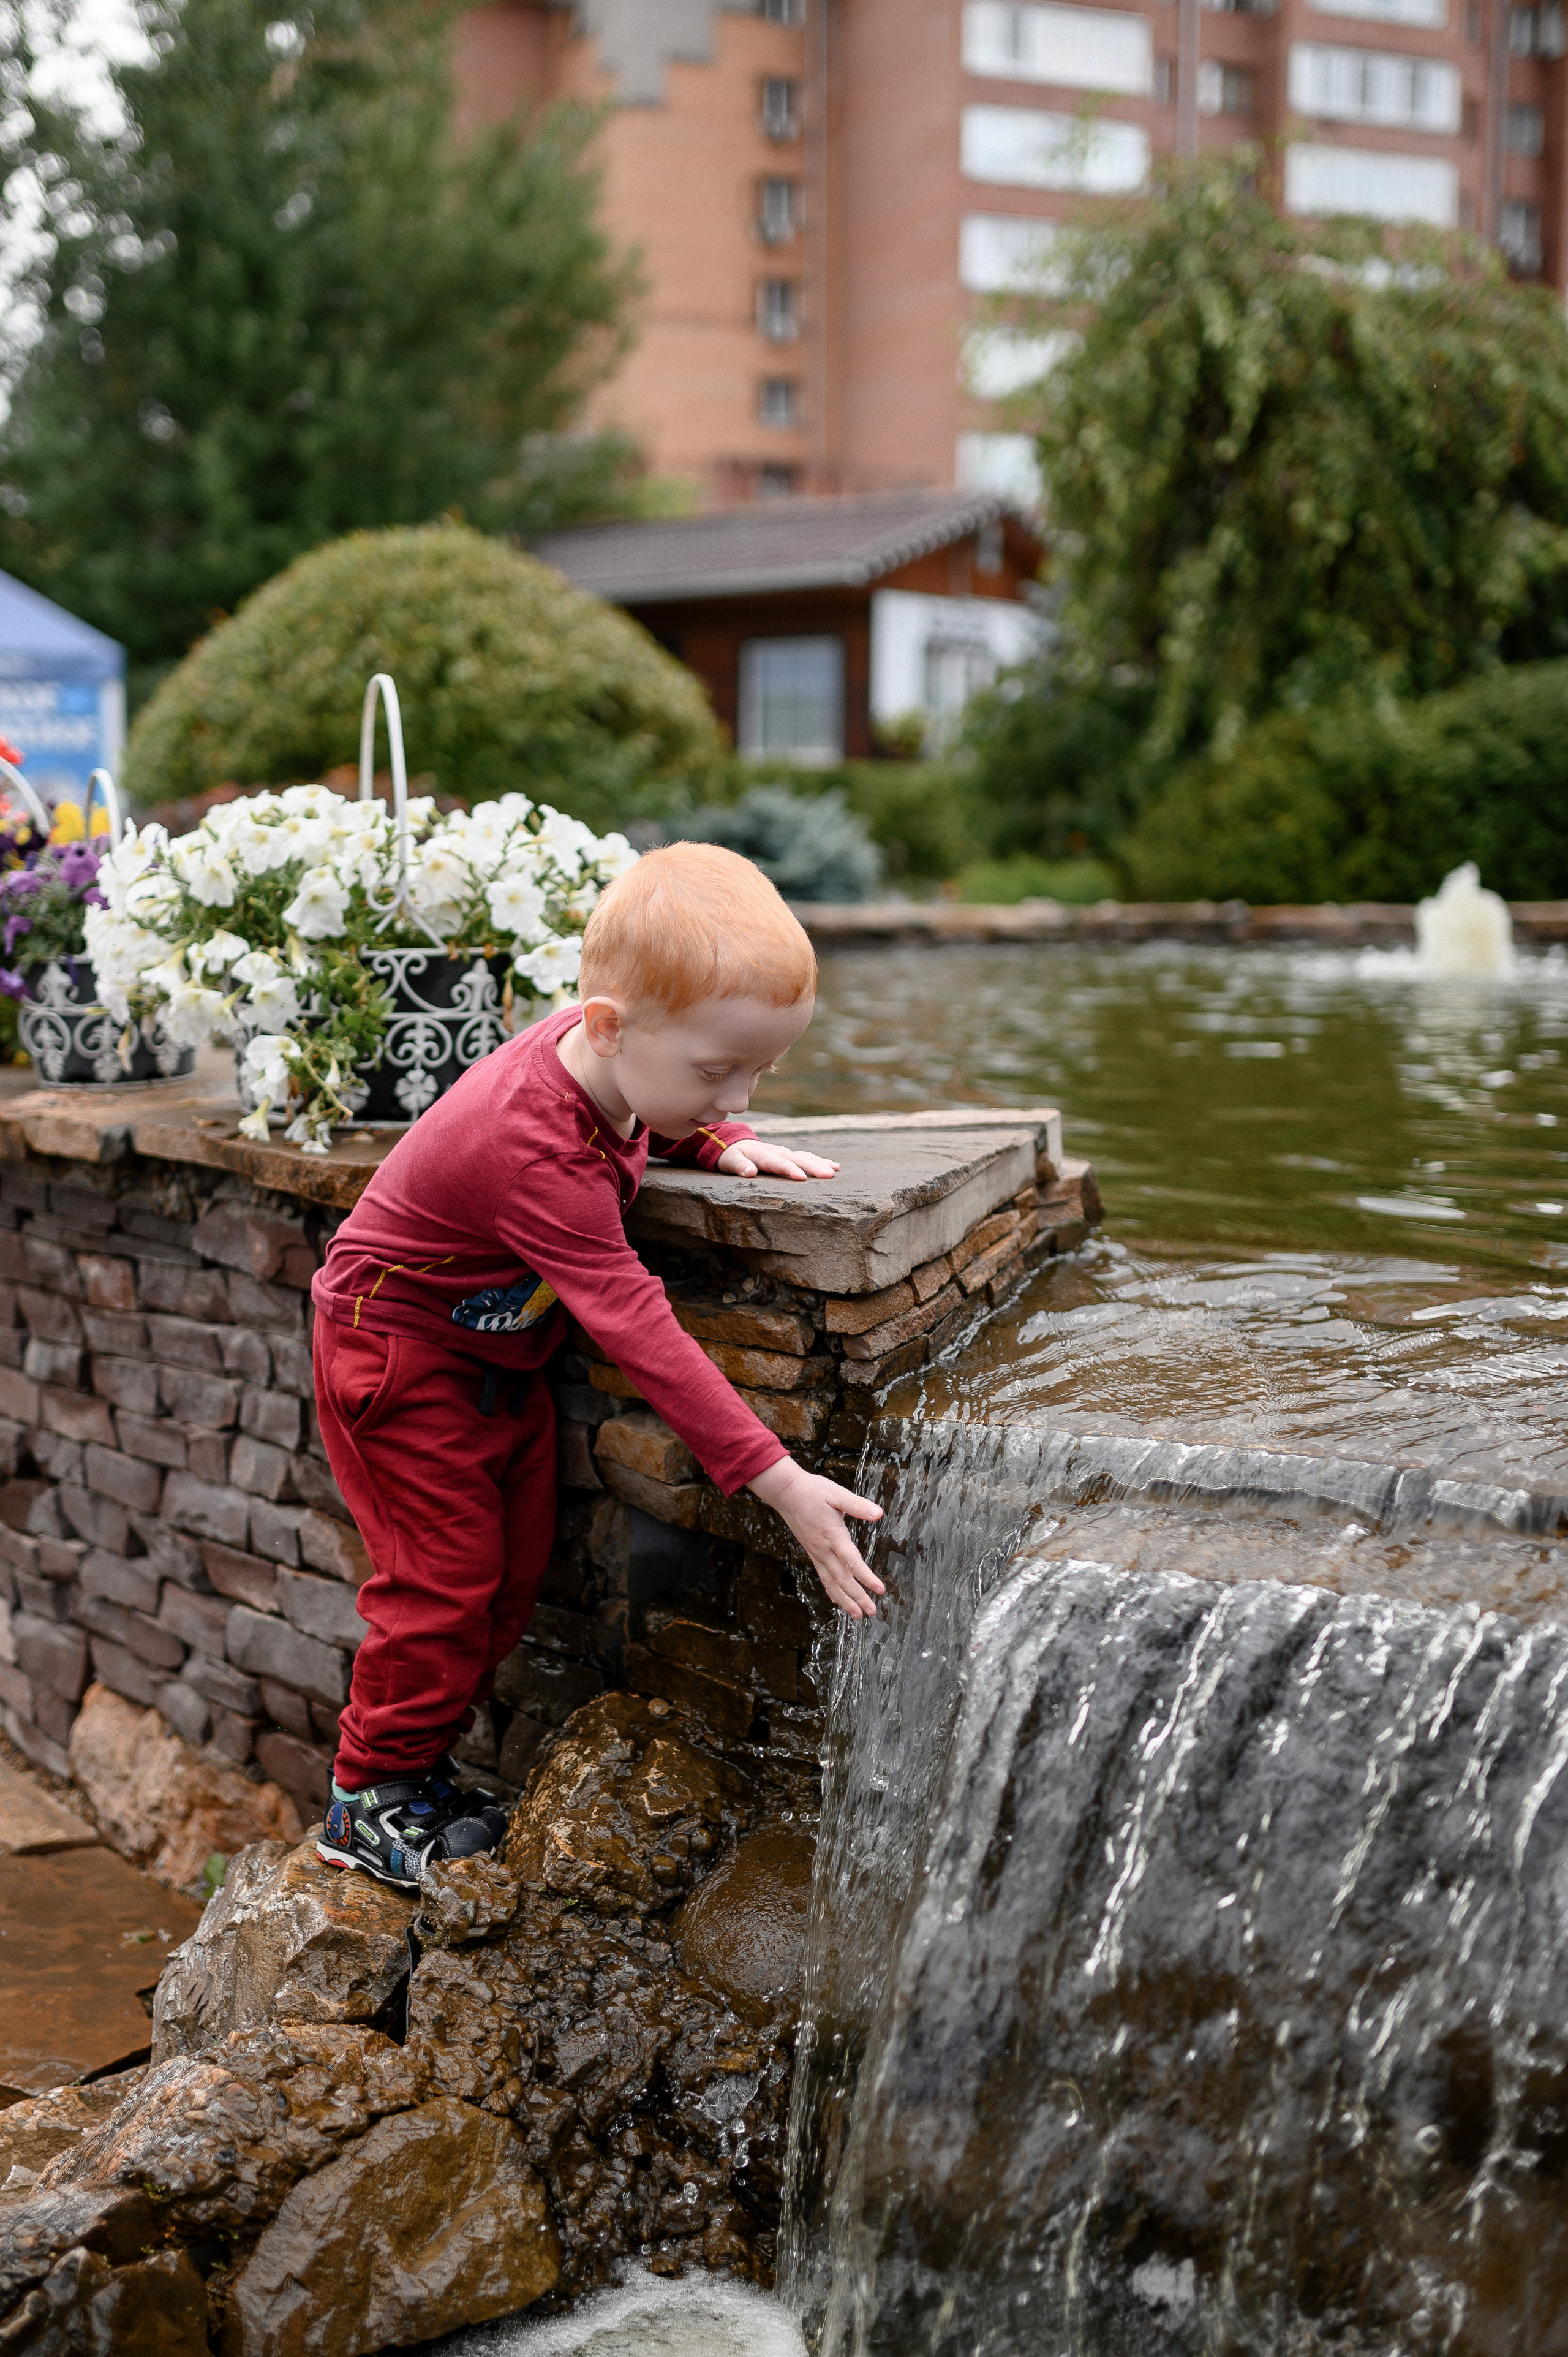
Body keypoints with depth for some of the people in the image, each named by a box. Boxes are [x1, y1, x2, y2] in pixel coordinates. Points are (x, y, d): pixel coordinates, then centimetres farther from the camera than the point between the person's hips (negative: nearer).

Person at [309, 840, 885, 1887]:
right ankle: (370, 1798, 11)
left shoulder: (607, 1060, -14)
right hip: (398, 1351, -9)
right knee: (446, 1577, -6)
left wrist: (723, 1142, -8)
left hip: (500, 1351, 9)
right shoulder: (536, 1151, -40)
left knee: (516, 1570, 11)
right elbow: (636, 1327, -42)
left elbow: (657, 1122, 15)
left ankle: (425, 1764, 24)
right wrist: (777, 1480, -43)